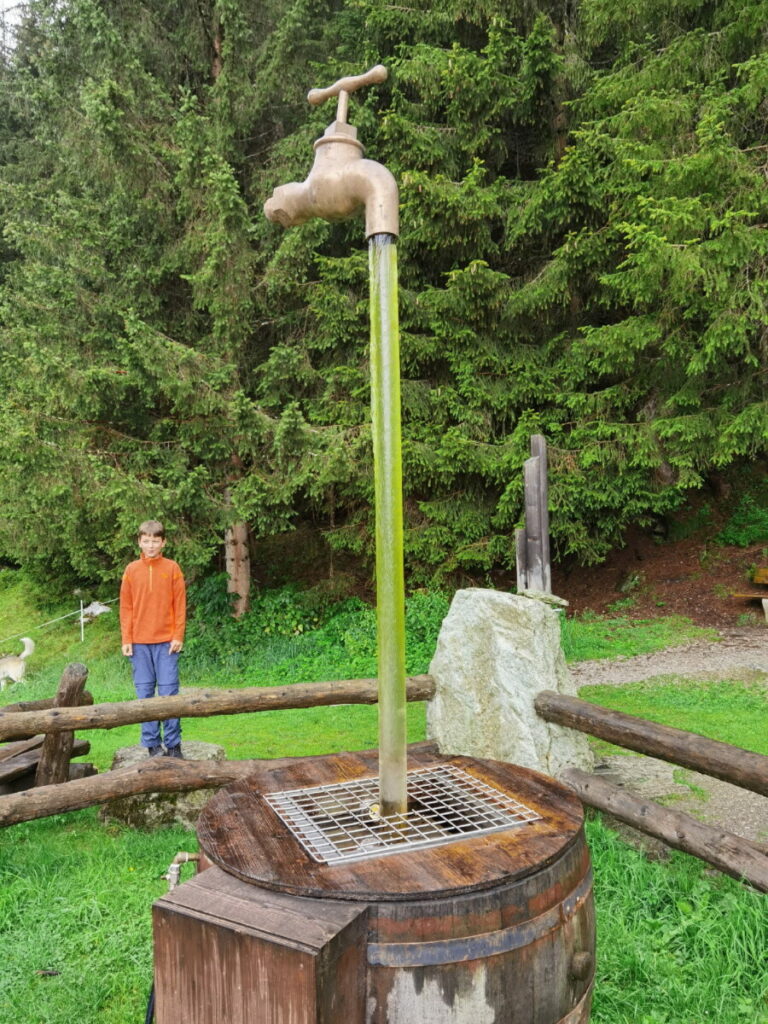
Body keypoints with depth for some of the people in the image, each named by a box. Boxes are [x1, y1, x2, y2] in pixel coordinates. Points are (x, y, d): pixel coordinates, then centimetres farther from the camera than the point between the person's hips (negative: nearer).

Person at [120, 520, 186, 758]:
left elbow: (180, 604, 1)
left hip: (166, 642, -2)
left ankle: (173, 744, 8)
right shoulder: (131, 570, 5)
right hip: (139, 643, 2)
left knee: (169, 693, -1)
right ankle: (152, 744, 14)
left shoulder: (172, 568, 1)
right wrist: (126, 640, 1)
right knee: (144, 694, 5)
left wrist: (178, 636, -5)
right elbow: (125, 607, 7)